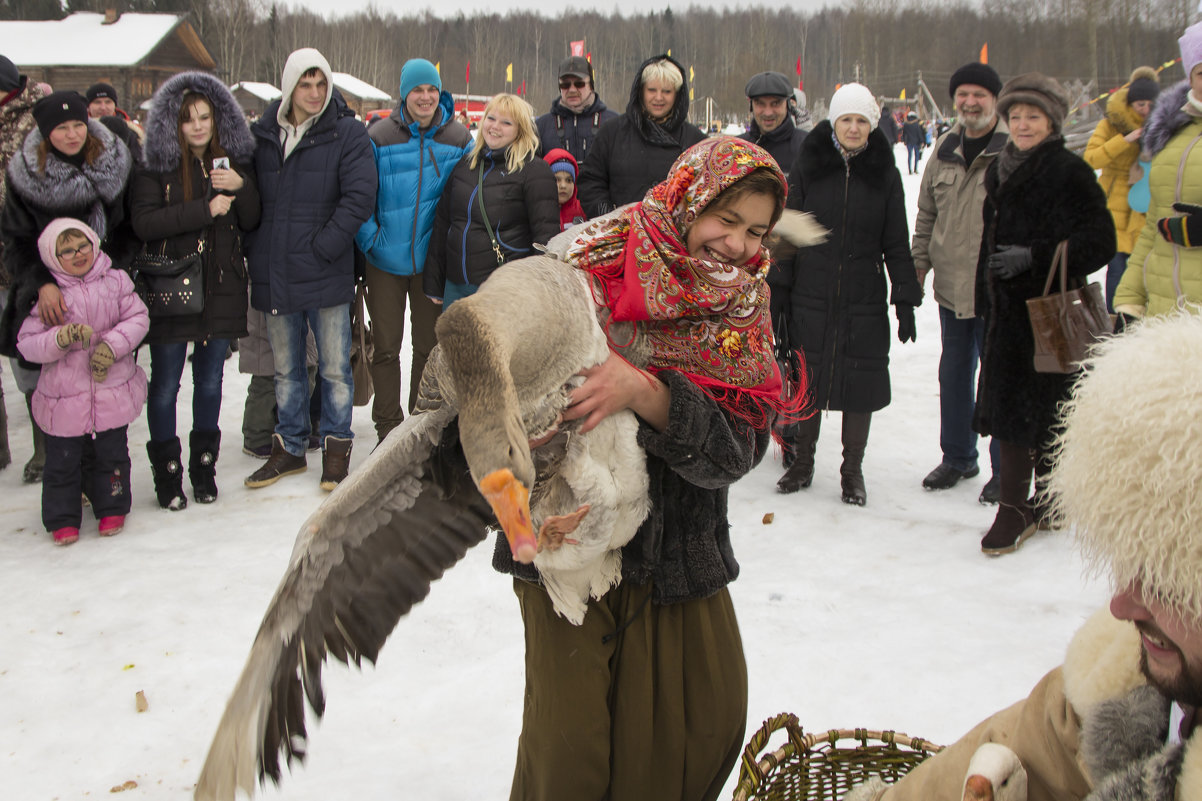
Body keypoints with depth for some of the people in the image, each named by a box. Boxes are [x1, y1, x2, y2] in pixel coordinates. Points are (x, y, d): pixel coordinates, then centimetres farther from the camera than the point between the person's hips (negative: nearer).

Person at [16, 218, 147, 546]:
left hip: (113, 394, 1)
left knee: (111, 455, 14)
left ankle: (111, 509, 32)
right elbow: (27, 343, -7)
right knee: (62, 461, 7)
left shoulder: (115, 282, 0)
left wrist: (111, 346, -15)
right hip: (64, 398, -1)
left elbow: (138, 317, -1)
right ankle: (63, 518, 24)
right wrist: (61, 338, -26)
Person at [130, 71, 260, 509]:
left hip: (222, 287, 3)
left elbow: (251, 222, 4)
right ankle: (166, 470, 15)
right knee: (165, 384, 2)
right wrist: (207, 210, -17)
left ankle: (204, 465, 24)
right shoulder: (156, 168, -4)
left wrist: (242, 188, -16)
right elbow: (144, 222, -17)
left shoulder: (235, 162, 8)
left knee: (210, 381, 12)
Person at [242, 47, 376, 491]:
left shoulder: (348, 134, -4)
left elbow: (360, 197, -11)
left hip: (327, 274, -4)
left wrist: (322, 247, -14)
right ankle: (289, 447, 26)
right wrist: (257, 253, 2)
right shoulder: (262, 134, 6)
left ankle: (336, 446, 19)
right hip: (274, 276, 4)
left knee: (334, 367, 5)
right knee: (286, 368, 14)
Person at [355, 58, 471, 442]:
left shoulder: (458, 139, 1)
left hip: (432, 259, 1)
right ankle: (388, 429, 17)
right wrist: (369, 238, -9)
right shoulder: (379, 137, -4)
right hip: (386, 259, -1)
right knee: (385, 346, 5)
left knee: (429, 346, 9)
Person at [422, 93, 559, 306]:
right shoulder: (464, 164, 14)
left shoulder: (533, 170, -4)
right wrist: (433, 284, 15)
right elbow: (441, 223, 18)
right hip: (455, 287, 6)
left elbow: (546, 234, -8)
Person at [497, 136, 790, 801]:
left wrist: (641, 391, -30)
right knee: (571, 744, 0)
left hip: (682, 552, 4)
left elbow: (734, 450, -14)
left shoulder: (742, 310, 0)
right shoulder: (590, 262, -10)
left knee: (713, 718, 12)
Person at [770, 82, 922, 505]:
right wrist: (779, 287, 0)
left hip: (864, 302, 0)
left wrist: (905, 299, 0)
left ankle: (852, 470, 19)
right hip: (811, 296, 0)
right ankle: (803, 462, 25)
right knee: (807, 379, 8)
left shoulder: (884, 173, 2)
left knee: (860, 382, 4)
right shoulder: (808, 166, 1)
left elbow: (897, 242, 4)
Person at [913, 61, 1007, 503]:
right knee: (953, 373, 16)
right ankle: (957, 456, 32)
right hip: (952, 285, 6)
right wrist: (919, 262, 12)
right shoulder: (945, 149, 9)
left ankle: (1004, 467, 17)